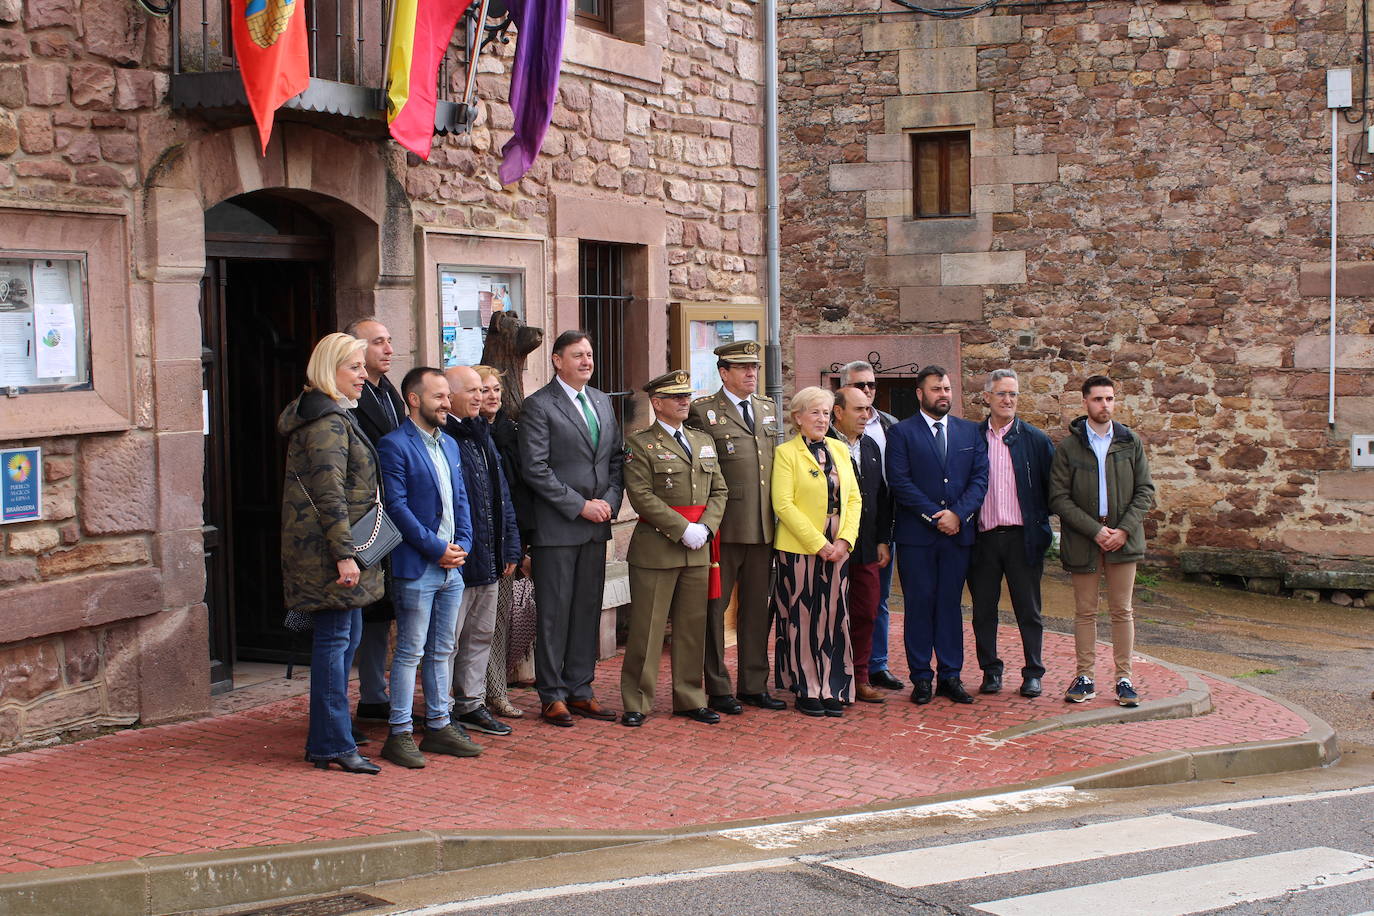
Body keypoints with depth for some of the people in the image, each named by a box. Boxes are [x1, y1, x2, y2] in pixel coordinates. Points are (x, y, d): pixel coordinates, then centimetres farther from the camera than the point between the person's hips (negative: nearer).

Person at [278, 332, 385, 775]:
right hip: (329, 546, -11)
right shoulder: (328, 420, -16)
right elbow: (330, 494, -21)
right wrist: (344, 553, -23)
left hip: (322, 549, 11)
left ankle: (328, 737, 23)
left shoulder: (329, 415, 18)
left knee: (346, 635, 15)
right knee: (336, 637, -7)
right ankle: (333, 744, -3)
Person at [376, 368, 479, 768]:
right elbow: (397, 506, -14)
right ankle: (400, 734, 2)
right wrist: (437, 549, -15)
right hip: (416, 568, -8)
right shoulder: (395, 445, -9)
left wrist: (462, 545, 1)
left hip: (452, 567, 8)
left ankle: (439, 725, 21)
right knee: (410, 652, -4)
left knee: (442, 651, 13)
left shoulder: (449, 444, 16)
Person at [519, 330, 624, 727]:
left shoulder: (602, 402, 14)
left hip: (596, 526, 6)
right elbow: (536, 469, -13)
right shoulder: (539, 405, -7)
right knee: (554, 613, -1)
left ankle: (580, 690, 18)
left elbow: (616, 458, 16)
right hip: (556, 527, -6)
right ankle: (552, 695, 7)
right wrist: (580, 506, -14)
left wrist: (610, 500, -1)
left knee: (588, 609, 10)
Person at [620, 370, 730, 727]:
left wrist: (705, 527, -3)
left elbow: (719, 491, 14)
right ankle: (636, 703, 6)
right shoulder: (639, 444, -3)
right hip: (656, 549, -6)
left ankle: (690, 699, 19)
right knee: (646, 628, -2)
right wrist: (683, 529, -16)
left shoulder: (704, 442, 16)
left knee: (693, 627, 10)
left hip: (698, 551, 6)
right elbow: (641, 496, -13)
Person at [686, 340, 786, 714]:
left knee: (757, 607, 12)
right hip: (725, 528, -6)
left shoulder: (768, 409, 15)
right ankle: (718, 688, 10)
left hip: (763, 528, 6)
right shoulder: (703, 411, -5)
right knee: (715, 606, 2)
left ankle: (753, 685, 21)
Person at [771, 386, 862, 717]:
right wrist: (818, 544, -14)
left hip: (837, 549, 5)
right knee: (803, 619, 0)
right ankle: (807, 691, 9)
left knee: (834, 617, 5)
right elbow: (783, 504, -11)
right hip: (800, 549, -5)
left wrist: (844, 540, -4)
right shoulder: (786, 453, -3)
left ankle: (832, 690, 13)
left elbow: (854, 498, 11)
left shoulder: (840, 449, 13)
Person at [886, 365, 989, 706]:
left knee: (950, 604, 7)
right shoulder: (901, 432, 0)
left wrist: (958, 513, -11)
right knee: (919, 606, 1)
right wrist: (935, 516, -13)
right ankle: (921, 678, 7)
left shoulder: (970, 432, 12)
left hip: (958, 533, 3)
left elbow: (980, 478, 5)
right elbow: (900, 482, -8)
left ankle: (950, 675, 12)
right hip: (916, 536, -3)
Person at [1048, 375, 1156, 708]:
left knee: (1122, 611, 5)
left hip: (1123, 538, 1)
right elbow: (1059, 498, -4)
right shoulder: (1068, 446, 0)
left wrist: (1124, 530, -9)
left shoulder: (1130, 442, 6)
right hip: (1082, 539, -1)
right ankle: (1084, 678, 12)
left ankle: (1124, 678, 11)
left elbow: (1145, 491, 5)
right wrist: (1095, 531, -13)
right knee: (1085, 611, 5)